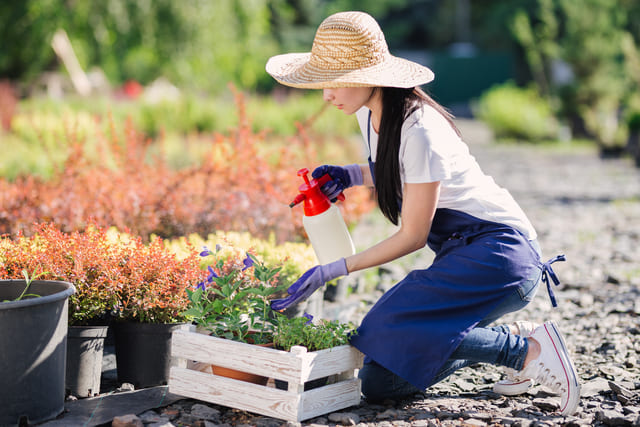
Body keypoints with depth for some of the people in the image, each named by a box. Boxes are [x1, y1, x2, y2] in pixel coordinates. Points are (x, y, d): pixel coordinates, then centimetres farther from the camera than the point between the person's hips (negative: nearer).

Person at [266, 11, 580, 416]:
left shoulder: (419, 131, -24)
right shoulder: (370, 113, 2)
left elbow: (412, 236, -19)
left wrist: (331, 272, -18)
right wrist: (351, 175, 1)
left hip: (500, 254, -9)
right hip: (461, 254, 9)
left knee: (392, 333, -26)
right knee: (380, 377, 0)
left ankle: (527, 349, -12)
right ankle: (511, 338, 10)